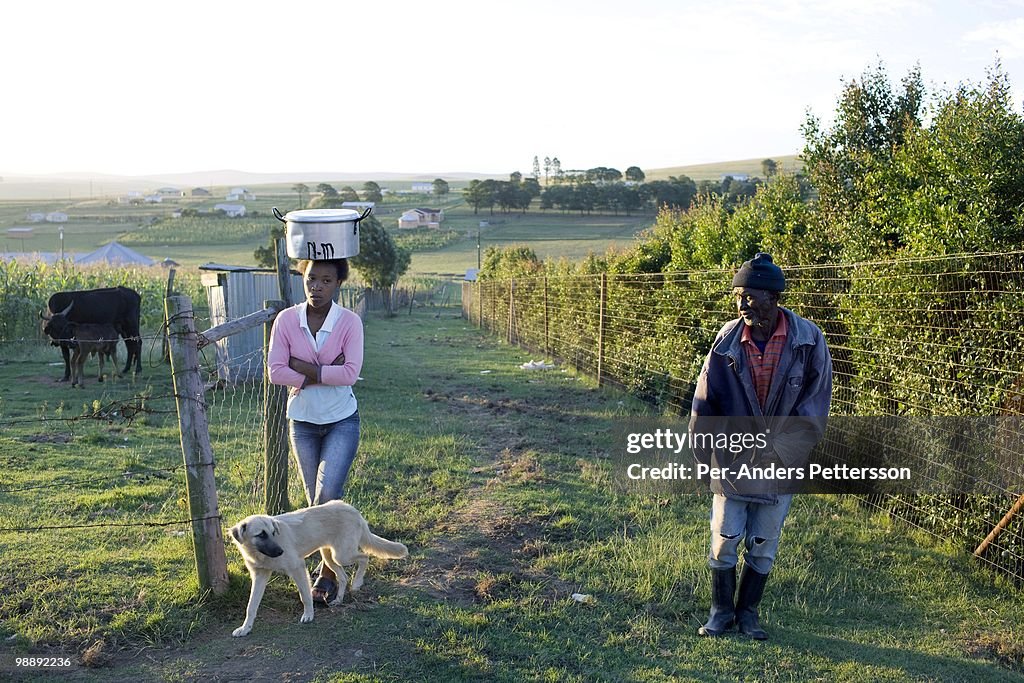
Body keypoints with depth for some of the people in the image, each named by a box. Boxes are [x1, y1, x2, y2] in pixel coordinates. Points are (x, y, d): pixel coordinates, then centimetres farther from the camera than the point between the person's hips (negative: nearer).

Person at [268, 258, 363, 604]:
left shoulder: (349, 322, -12)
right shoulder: (286, 320, -7)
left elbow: (351, 373, -21)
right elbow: (275, 371, -14)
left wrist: (302, 367, -20)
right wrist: (326, 373, -18)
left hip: (341, 420, -3)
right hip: (302, 422, 3)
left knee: (328, 492, -15)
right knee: (315, 499, 11)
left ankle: (328, 569, 2)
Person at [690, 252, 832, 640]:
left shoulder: (808, 340, -12)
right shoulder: (727, 340, -9)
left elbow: (814, 406, -8)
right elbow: (705, 402, -1)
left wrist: (778, 448, -13)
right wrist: (708, 451, -6)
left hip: (779, 465, 0)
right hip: (732, 461, 1)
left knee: (763, 546, 11)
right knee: (724, 540, 7)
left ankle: (748, 612, 29)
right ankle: (721, 611, 25)